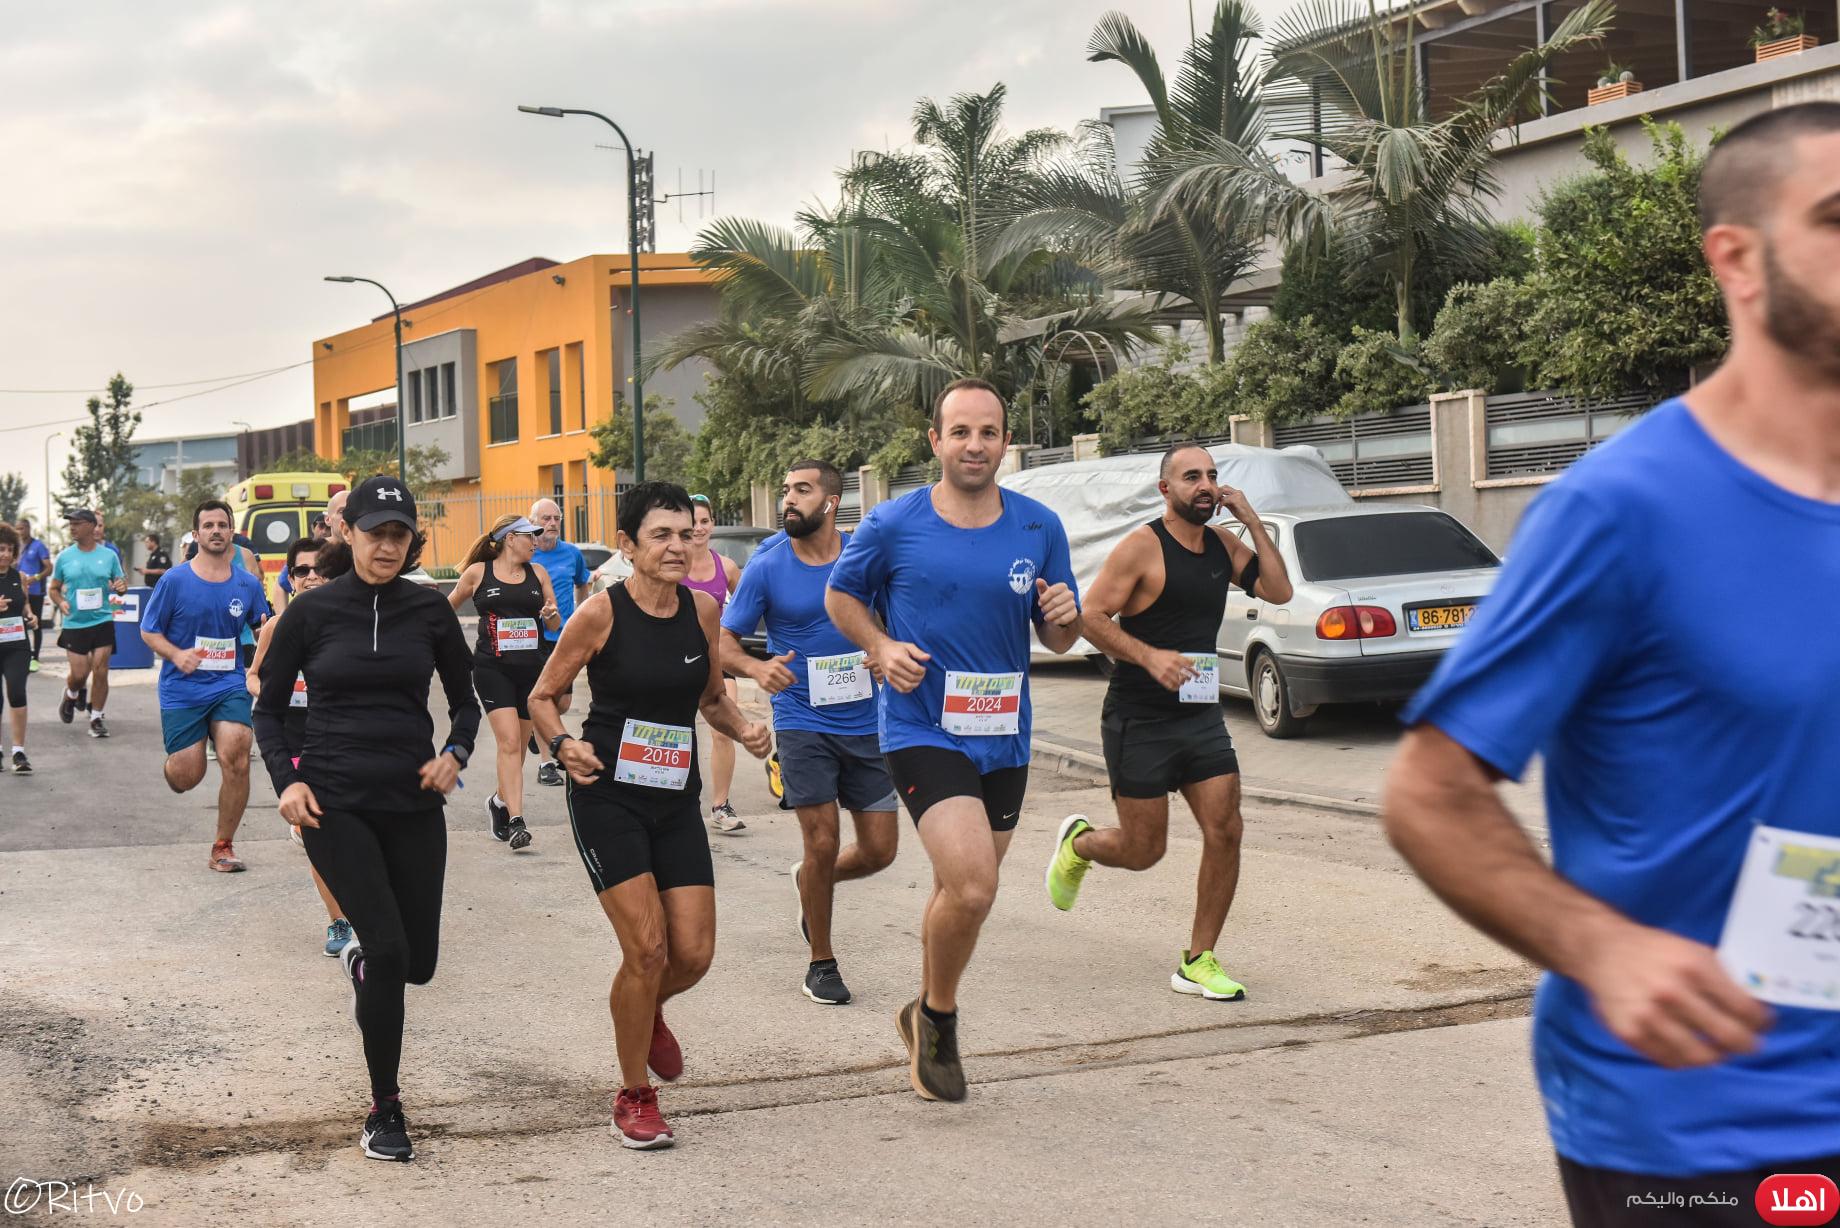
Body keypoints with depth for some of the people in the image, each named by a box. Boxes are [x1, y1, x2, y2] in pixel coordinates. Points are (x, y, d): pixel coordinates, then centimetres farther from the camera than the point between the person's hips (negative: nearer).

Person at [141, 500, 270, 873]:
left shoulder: (247, 584, 4)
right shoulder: (175, 580, -5)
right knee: (186, 778, -4)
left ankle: (223, 848, -2)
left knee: (236, 758, -19)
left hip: (229, 685, 2)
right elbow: (148, 631, 2)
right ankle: (172, 760, 37)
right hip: (182, 688, -1)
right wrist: (176, 655, -17)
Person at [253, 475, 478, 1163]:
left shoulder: (429, 611, 3)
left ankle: (360, 963, 46)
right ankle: (384, 1110, 1)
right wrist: (286, 779, -10)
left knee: (419, 962, 6)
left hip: (414, 803, 3)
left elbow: (464, 699, 13)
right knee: (389, 948, -16)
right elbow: (269, 709, 6)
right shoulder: (312, 612, -2)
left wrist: (455, 753, -6)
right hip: (334, 803, -3)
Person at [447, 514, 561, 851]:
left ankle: (500, 802, 35)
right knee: (509, 742, -17)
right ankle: (515, 822, -20)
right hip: (492, 668, -4)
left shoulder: (537, 574, 9)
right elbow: (448, 607, 16)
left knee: (518, 746, 10)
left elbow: (555, 624, 13)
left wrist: (551, 614, -8)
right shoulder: (478, 572, 1)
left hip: (531, 668, 4)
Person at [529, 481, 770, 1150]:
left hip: (676, 799, 5)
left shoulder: (703, 609, 2)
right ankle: (634, 1098, 9)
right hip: (607, 797, -4)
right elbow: (542, 697, -2)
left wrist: (744, 729, -4)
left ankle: (648, 1012, 37)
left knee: (694, 953, -1)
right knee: (647, 948, -12)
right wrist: (564, 745, -20)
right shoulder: (601, 612, -11)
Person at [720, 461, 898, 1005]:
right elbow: (724, 643, -3)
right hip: (802, 722, -2)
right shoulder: (766, 567, -6)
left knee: (879, 850, 4)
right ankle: (821, 963, 14)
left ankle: (812, 880, 37)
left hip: (865, 721, 3)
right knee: (822, 843, -5)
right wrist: (758, 669, -23)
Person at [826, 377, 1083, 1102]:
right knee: (972, 887, -20)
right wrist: (882, 647, -8)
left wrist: (1064, 617, -13)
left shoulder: (1039, 528, 3)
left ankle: (925, 1013, 41)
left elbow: (1057, 640, 11)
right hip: (923, 732, -4)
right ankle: (939, 1016, 7)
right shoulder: (894, 525, -6)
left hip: (1003, 737, 4)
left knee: (960, 889, 17)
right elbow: (841, 595, 10)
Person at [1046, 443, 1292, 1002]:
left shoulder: (1222, 544, 8)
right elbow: (1090, 616, -14)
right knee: (1143, 850, 0)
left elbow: (1278, 591, 1)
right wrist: (1150, 656, -26)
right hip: (1139, 720, -6)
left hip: (1201, 715, 6)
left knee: (1226, 830, -5)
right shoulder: (1142, 545, -11)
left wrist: (1252, 521, -5)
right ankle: (1078, 843, 35)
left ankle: (1197, 962, 6)